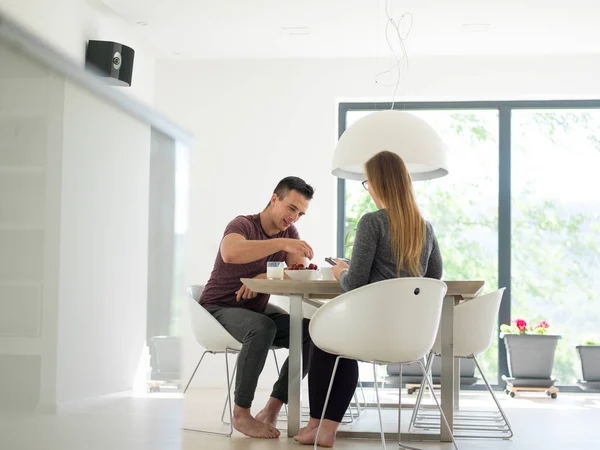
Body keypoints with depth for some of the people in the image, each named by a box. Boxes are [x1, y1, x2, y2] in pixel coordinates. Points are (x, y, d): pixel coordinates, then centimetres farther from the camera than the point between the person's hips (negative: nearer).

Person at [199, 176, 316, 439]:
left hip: (257, 308, 7)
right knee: (263, 328, -37)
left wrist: (266, 277, -27)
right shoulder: (243, 225, -19)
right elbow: (230, 253, -43)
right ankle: (241, 414, -23)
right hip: (219, 309, -6)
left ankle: (271, 411, -13)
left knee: (310, 333, -18)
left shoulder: (289, 232, 2)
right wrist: (281, 243, -49)